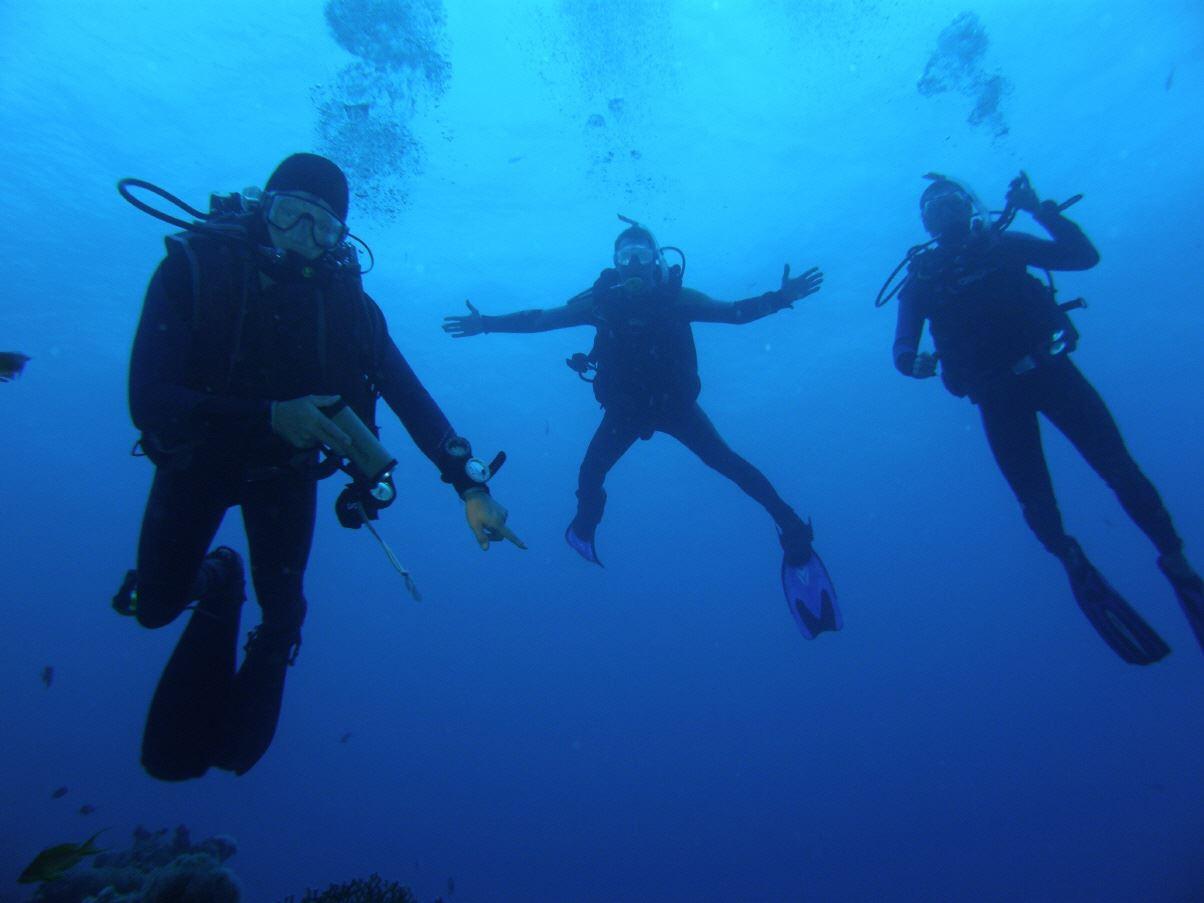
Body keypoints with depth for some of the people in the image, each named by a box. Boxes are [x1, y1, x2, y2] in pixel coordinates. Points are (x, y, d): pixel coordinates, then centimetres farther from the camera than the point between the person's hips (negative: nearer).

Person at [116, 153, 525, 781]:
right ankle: (219, 578, 43)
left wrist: (470, 486, -30)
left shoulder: (345, 299, -19)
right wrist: (270, 416, -42)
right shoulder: (194, 266, -25)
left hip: (285, 469, 1)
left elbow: (411, 398, -20)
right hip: (197, 461, 0)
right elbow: (148, 400, -30)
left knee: (282, 609, 3)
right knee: (154, 606, 6)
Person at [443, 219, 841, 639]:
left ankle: (789, 526, -7)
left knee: (725, 462, -13)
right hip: (625, 408, 2)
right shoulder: (602, 300, -10)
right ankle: (584, 528, 32)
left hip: (675, 403, -2)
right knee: (590, 473, 0)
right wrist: (488, 323, -12)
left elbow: (736, 312, -12)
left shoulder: (676, 297, -13)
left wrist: (780, 297, -29)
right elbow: (540, 319, -6)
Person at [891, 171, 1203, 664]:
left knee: (1119, 468, -3)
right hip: (997, 394, 0)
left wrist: (1041, 210, -7)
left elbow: (1084, 255, 2)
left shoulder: (1004, 245, 7)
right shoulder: (920, 278, 4)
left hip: (1049, 368, 1)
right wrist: (913, 361, -29)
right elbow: (903, 345, -6)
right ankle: (1074, 563, 24)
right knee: (1035, 498, -3)